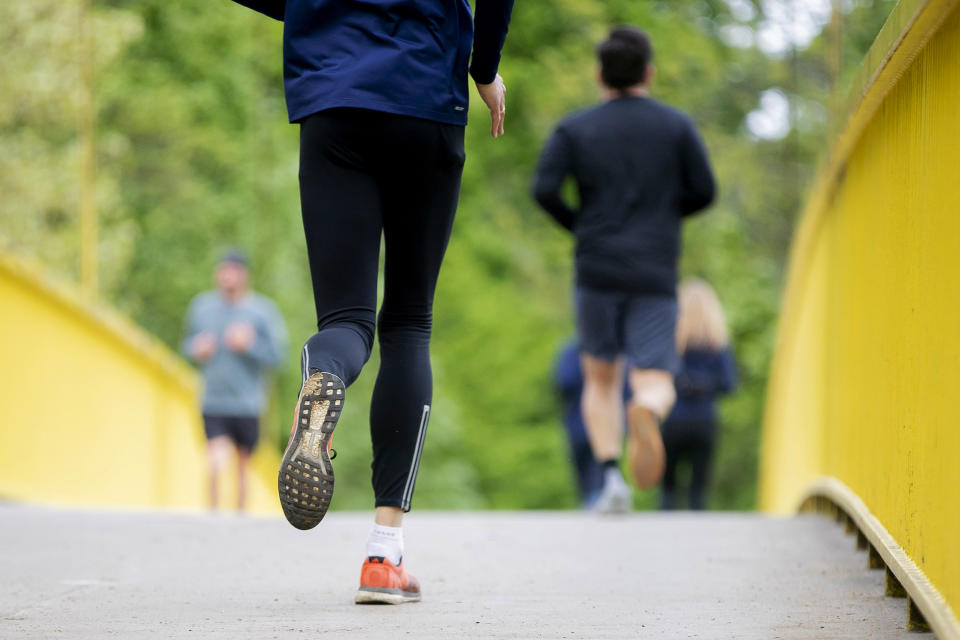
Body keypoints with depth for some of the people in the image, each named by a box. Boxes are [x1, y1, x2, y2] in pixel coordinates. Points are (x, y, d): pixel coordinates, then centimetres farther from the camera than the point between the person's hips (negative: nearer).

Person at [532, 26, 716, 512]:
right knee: (656, 386, -5)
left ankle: (611, 475, -2)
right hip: (655, 276, -1)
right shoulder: (677, 126, 5)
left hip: (597, 271, 1)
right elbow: (704, 191, 3)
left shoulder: (574, 130, 4)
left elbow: (544, 189, -8)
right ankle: (645, 415, -43)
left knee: (601, 380, 18)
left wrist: (578, 224, 10)